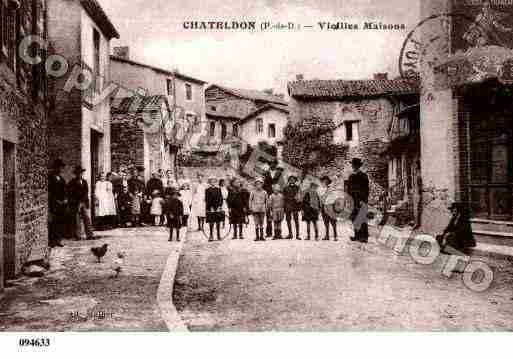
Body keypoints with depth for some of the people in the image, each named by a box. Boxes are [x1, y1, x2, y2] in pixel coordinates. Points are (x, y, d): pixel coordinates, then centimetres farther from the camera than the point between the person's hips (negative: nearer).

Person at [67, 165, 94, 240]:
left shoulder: (84, 182, 15)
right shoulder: (72, 183, -1)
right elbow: (70, 193, -3)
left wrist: (87, 202, 13)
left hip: (84, 203, 4)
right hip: (76, 203, -4)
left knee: (87, 219, 0)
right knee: (76, 220, -3)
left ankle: (89, 235, 2)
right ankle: (77, 236, 3)